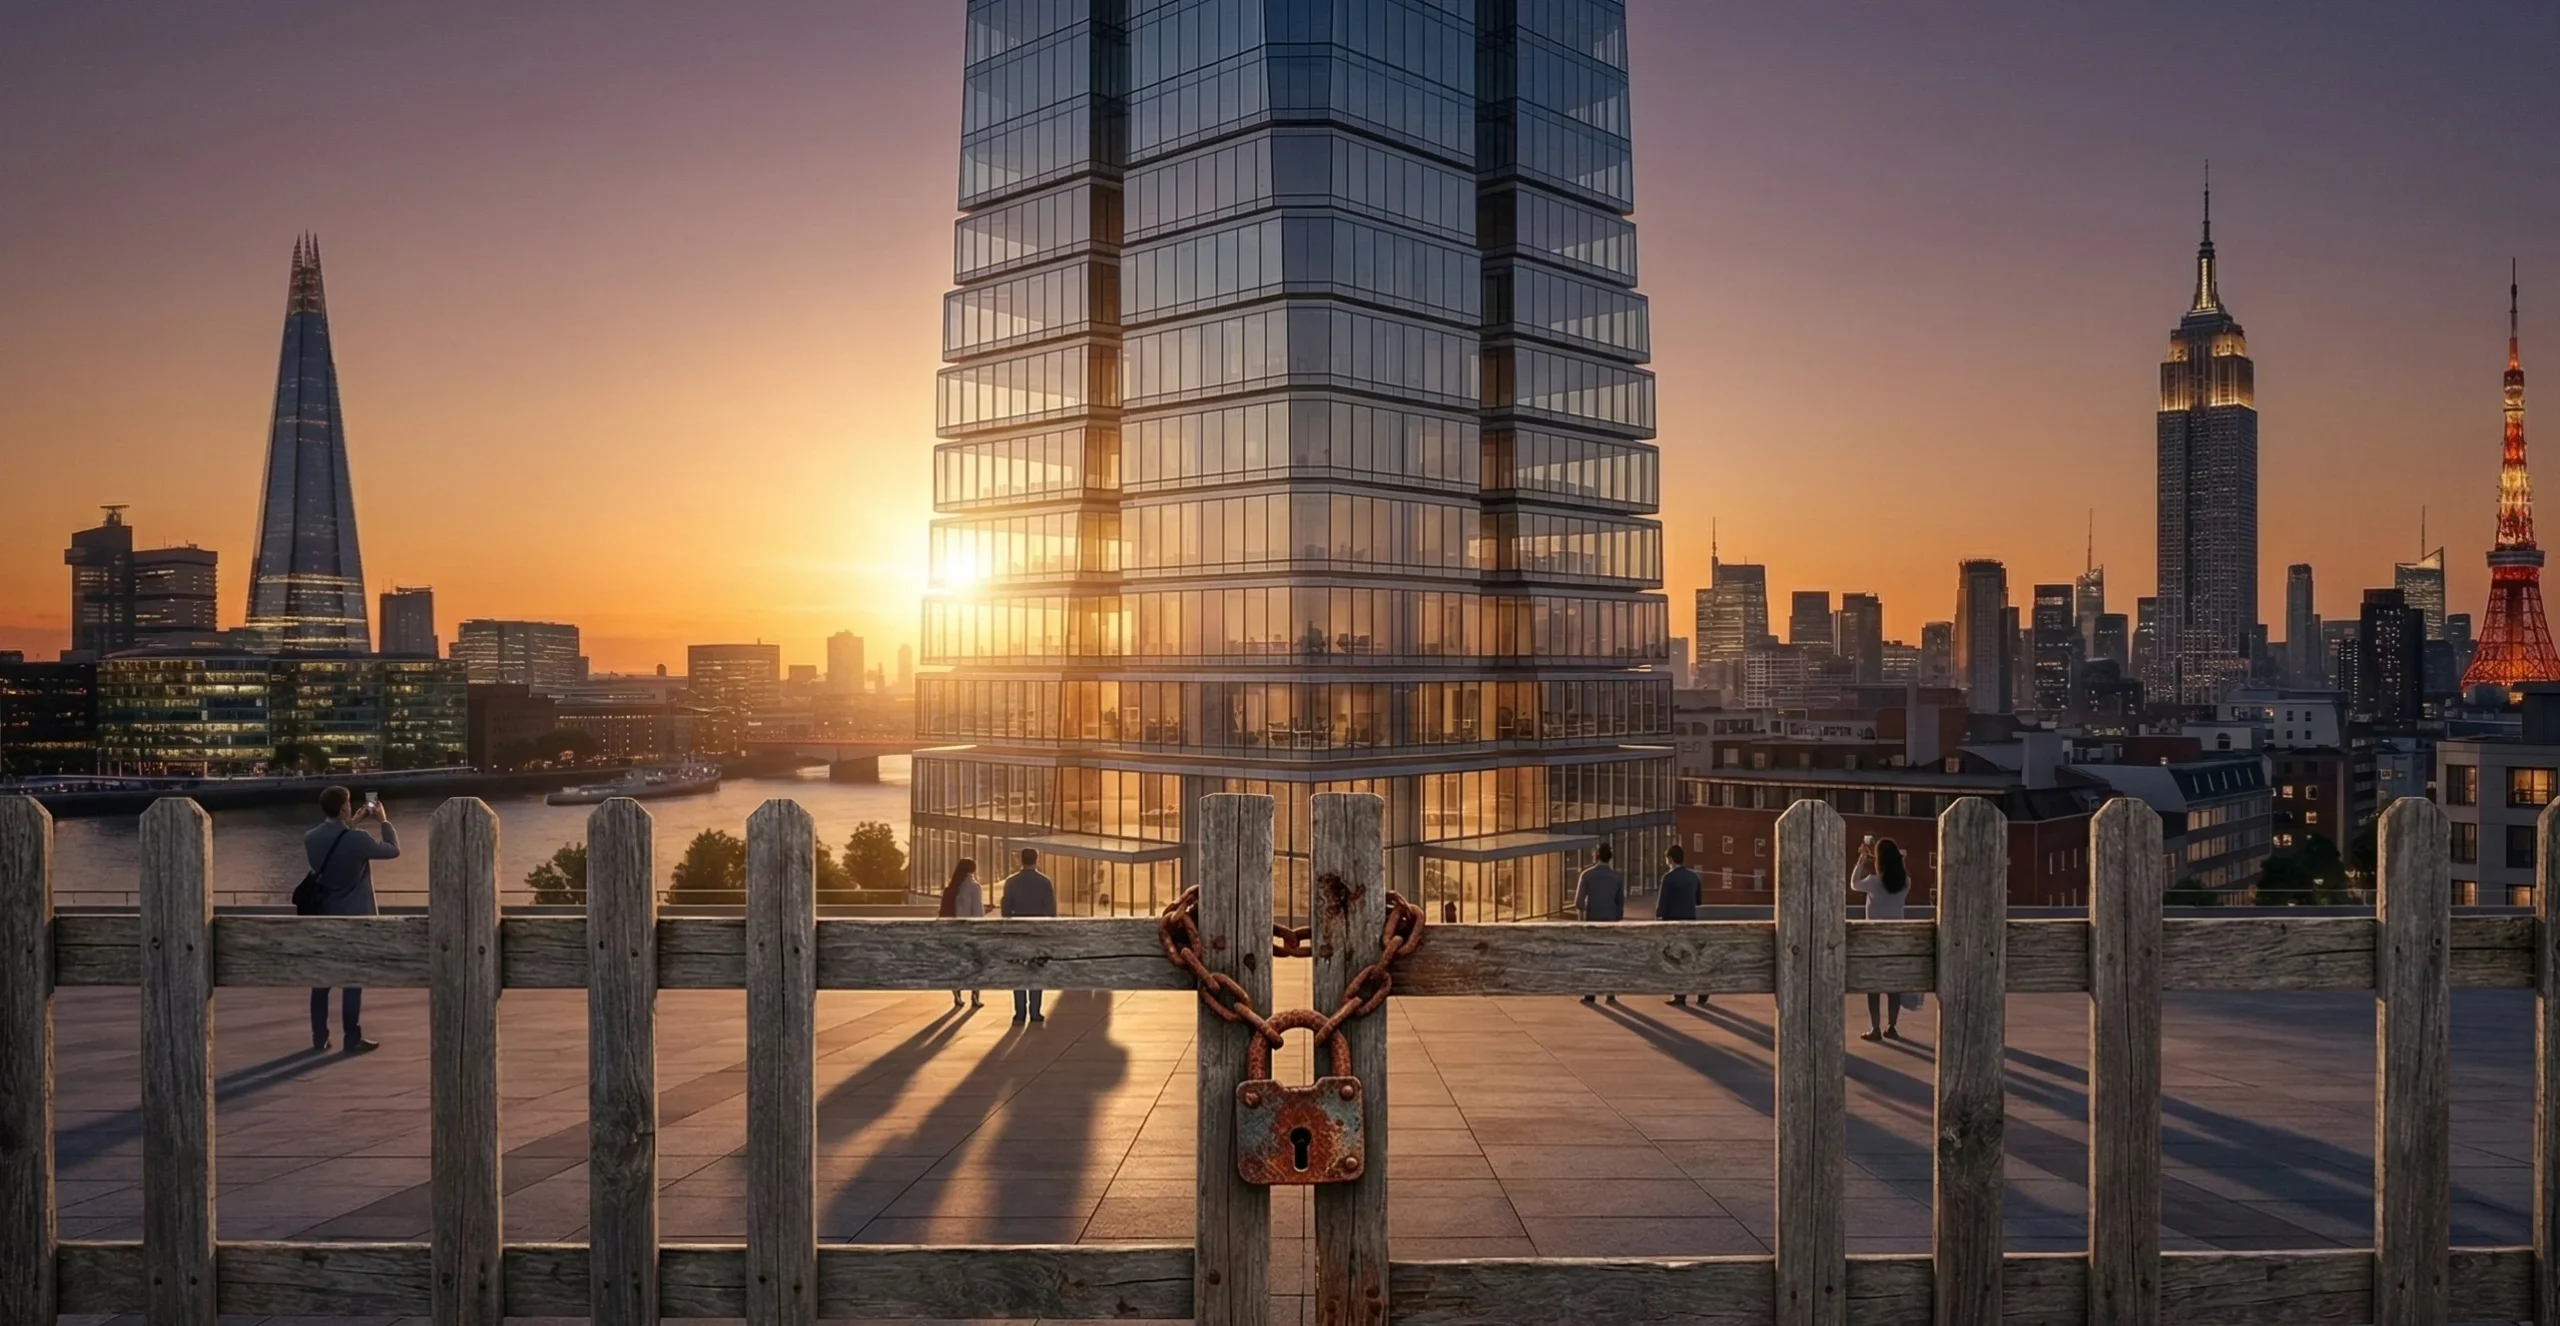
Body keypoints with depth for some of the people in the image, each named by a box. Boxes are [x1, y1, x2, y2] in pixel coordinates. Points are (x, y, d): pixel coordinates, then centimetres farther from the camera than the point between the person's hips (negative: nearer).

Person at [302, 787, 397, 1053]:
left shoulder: (310, 839, -3)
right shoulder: (358, 840, -19)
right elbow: (393, 850, -3)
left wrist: (352, 824, 21)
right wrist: (383, 821, 9)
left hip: (322, 919, 5)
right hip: (353, 919, -5)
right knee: (353, 981, 1)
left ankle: (319, 1038, 16)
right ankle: (353, 1040, 5)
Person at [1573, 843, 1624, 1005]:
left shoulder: (1587, 874, -7)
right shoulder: (1617, 876, 1)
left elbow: (1578, 902, -7)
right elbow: (1620, 902, 5)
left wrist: (1583, 909, 14)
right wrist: (1619, 920, 14)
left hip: (1592, 920, -2)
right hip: (1611, 920, 2)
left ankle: (1590, 995, 2)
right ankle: (1611, 995, 2)